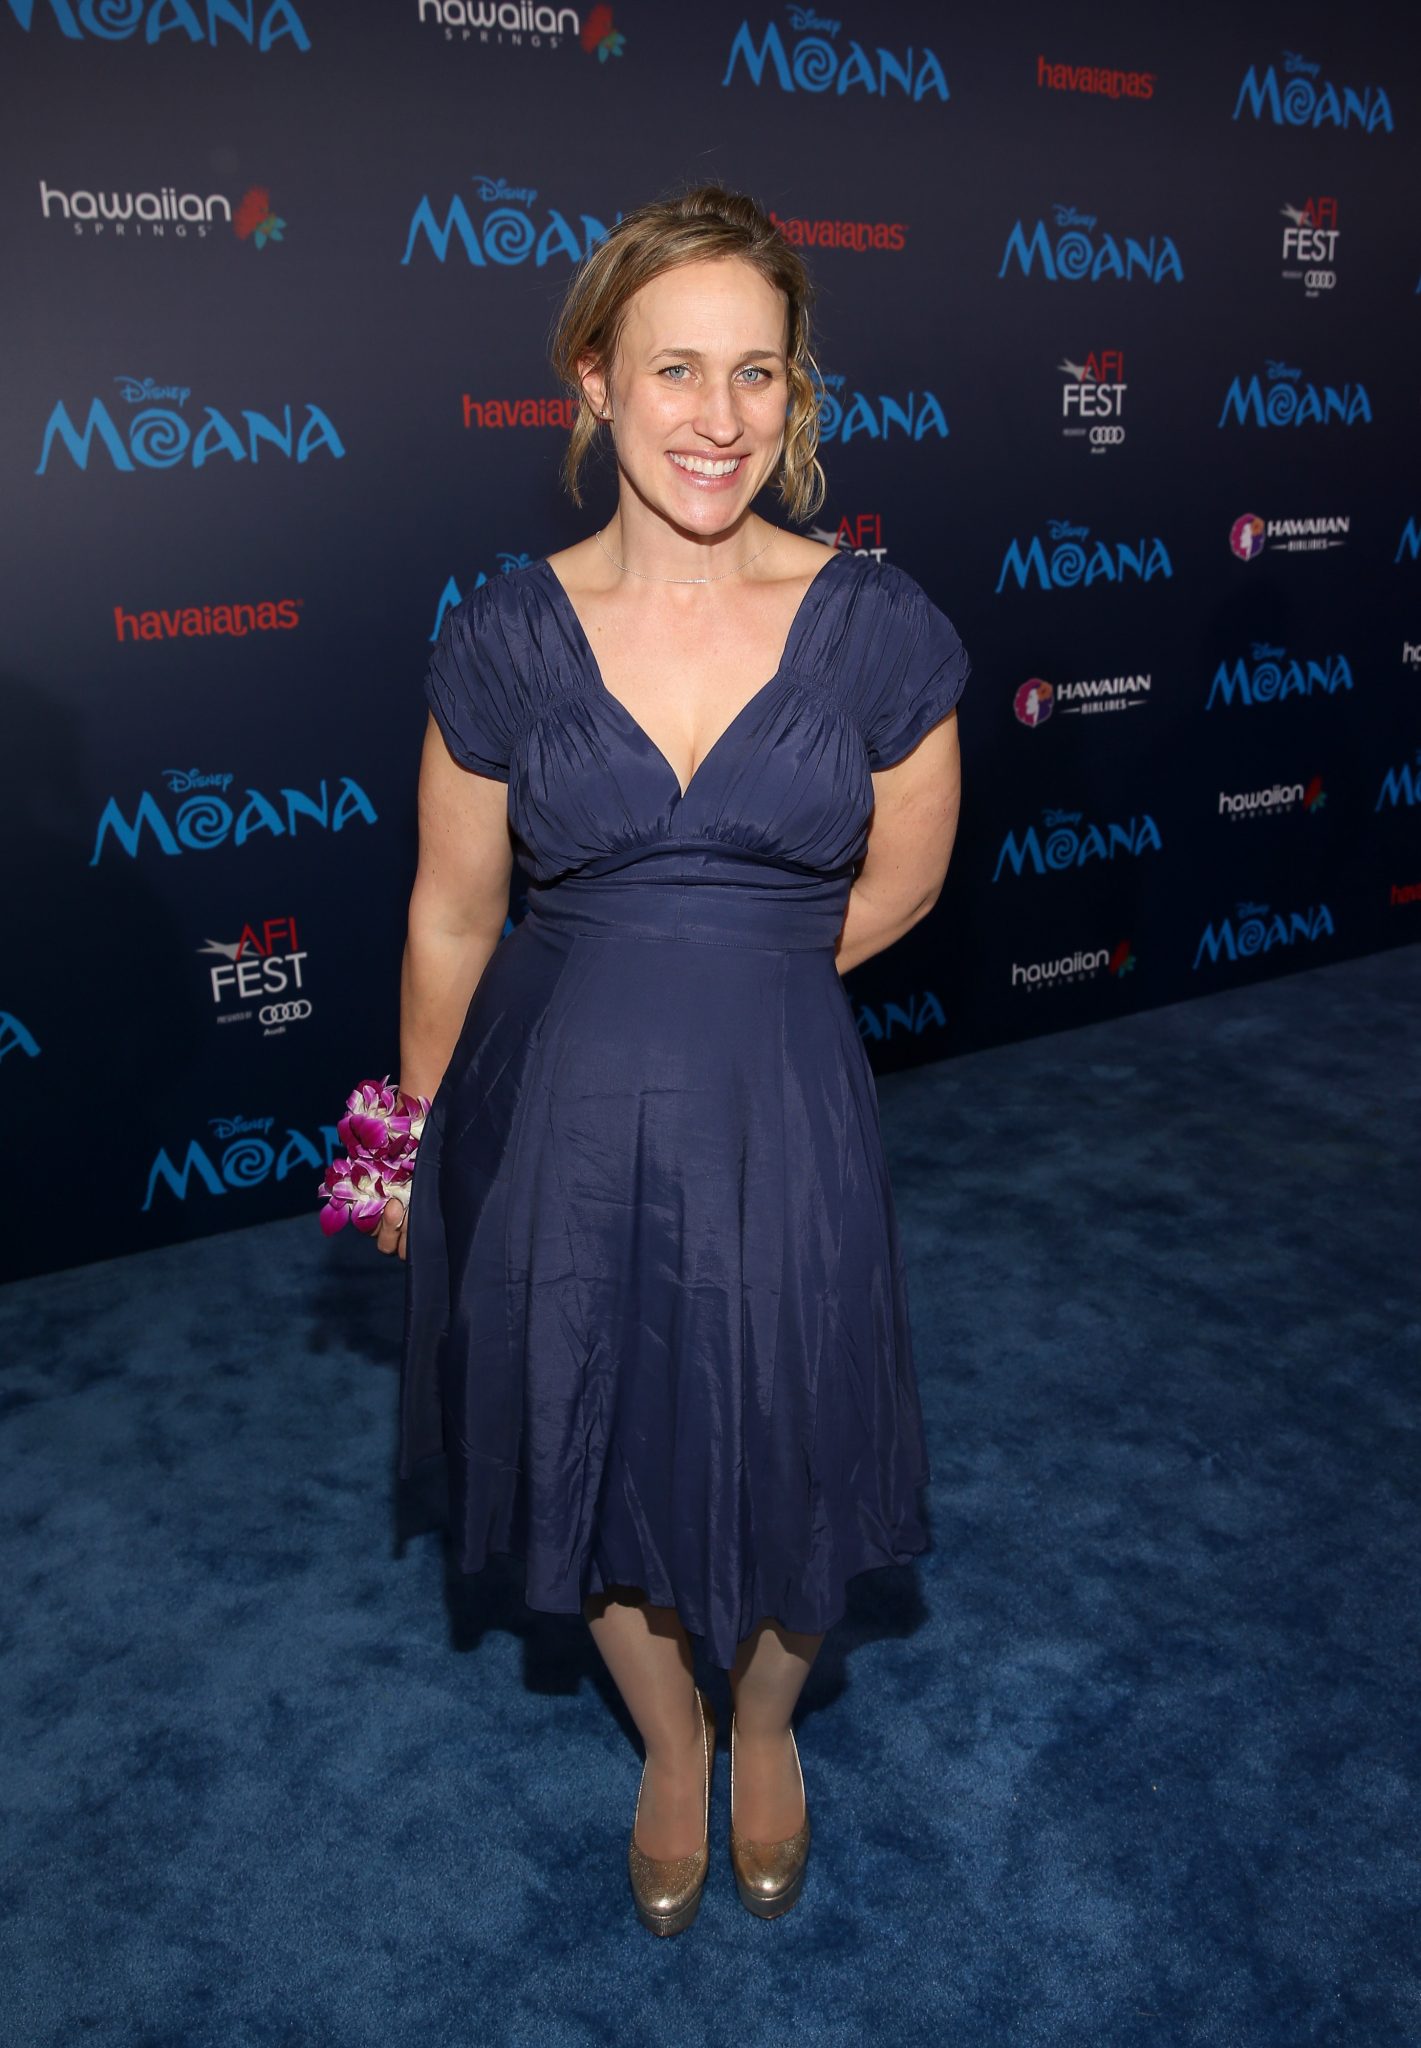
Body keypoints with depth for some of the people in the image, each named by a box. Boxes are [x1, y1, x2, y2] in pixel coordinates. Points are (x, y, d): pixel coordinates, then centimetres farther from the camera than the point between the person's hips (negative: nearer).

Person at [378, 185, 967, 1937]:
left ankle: (766, 1722, 53)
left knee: (781, 1462, 16)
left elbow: (896, 885, 5)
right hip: (559, 1120, 1)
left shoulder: (882, 628, -8)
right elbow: (453, 916, 3)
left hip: (779, 1120, 0)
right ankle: (670, 1740, 52)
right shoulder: (502, 638, -7)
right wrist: (415, 1138, 12)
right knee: (600, 1462, 19)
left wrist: (730, 980, 5)